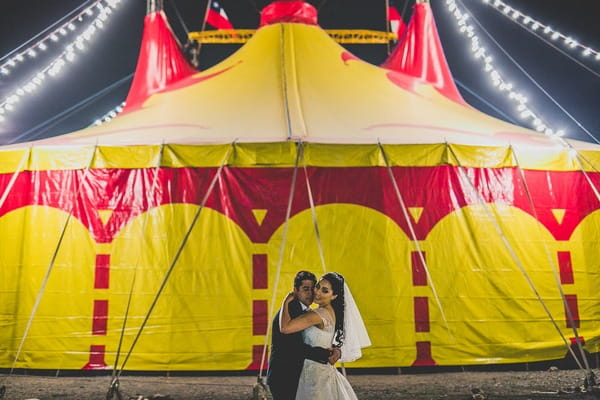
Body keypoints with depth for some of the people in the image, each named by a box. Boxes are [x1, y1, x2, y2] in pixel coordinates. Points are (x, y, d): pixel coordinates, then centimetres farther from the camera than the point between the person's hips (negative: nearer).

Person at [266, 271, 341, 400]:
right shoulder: (288, 311, -17)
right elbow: (297, 347, -27)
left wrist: (336, 351, -15)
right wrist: (326, 355, -24)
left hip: (297, 377, 9)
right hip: (283, 378, -9)